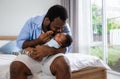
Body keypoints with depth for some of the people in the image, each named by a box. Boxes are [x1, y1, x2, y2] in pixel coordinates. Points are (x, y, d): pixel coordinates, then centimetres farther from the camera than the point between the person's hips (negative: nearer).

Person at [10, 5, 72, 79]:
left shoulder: (64, 27, -8)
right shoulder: (32, 23, -10)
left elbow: (66, 48, -17)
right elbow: (19, 43, -7)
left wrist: (49, 50, -37)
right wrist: (38, 41, -25)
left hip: (52, 56, 0)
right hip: (32, 55, 1)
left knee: (63, 65, -34)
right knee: (16, 66, -28)